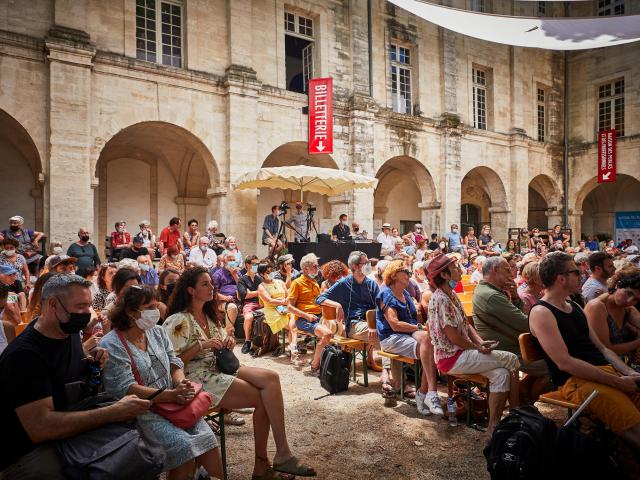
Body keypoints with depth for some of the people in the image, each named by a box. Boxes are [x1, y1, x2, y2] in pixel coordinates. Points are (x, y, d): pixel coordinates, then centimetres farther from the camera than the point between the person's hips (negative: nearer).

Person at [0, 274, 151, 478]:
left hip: (72, 429, 8)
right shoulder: (24, 354, -25)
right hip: (30, 451, -8)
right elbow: (39, 427, -32)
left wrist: (92, 359, -3)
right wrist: (114, 412, -34)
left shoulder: (69, 330, -1)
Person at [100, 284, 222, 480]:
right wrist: (171, 395, -22)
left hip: (173, 403, 5)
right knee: (184, 446, -25)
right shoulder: (111, 345, -9)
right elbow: (125, 389, -16)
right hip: (142, 412, -5)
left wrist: (181, 383, -10)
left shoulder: (157, 332, 11)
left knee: (207, 438, -17)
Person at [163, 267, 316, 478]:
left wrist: (228, 342, 1)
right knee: (265, 398, -21)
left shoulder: (210, 316, 17)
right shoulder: (178, 321, -7)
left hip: (220, 368, 7)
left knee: (271, 378, -20)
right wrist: (201, 345, -20)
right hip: (198, 378, -7)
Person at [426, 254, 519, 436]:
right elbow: (454, 337, -20)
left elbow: (466, 325, 12)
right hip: (451, 357, -9)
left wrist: (481, 342, -5)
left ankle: (493, 427, 1)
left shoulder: (451, 295, 12)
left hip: (460, 352, 9)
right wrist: (477, 347, -8)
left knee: (501, 373, -7)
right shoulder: (441, 299, -19)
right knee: (511, 359, -9)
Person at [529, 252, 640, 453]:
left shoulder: (575, 307, 21)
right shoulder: (541, 313, -8)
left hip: (606, 372, 8)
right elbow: (564, 362, -15)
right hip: (575, 381, -8)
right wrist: (616, 381, -14)